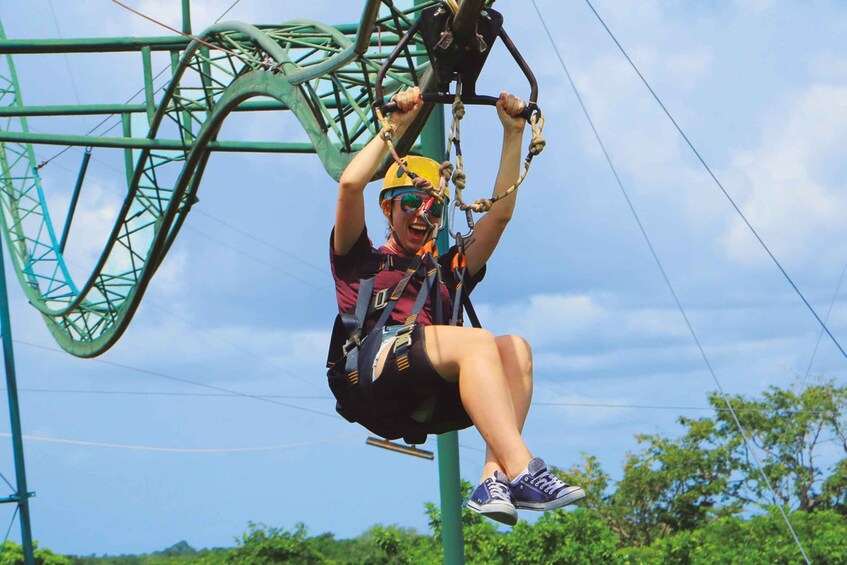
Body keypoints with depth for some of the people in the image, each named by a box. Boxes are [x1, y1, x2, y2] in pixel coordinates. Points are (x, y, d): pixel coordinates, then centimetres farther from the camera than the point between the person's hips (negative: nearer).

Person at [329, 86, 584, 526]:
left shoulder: (448, 270, 36)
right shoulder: (361, 262, 25)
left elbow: (501, 211, 30)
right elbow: (350, 185, 8)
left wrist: (513, 133, 26)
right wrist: (395, 126, 12)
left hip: (435, 403, 5)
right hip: (378, 370, -5)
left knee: (515, 347, -24)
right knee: (477, 341, -31)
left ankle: (493, 481, -42)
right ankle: (521, 473, -50)